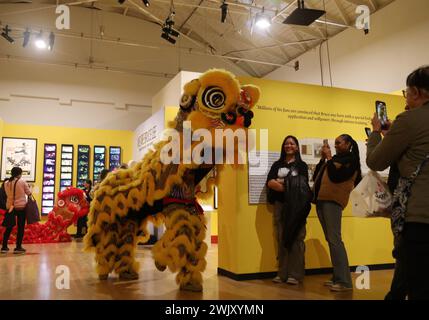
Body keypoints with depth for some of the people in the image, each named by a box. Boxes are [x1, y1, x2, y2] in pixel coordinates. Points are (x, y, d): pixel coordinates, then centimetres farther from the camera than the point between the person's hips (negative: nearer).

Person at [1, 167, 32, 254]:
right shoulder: (22, 182, -9)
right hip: (21, 207, -4)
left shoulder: (6, 183, 3)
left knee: (9, 227, 13)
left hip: (10, 207, 4)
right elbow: (29, 193, -2)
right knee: (21, 228, 3)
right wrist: (28, 188, 17)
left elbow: (7, 194, 12)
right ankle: (18, 248, 3)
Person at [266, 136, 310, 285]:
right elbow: (269, 182, 0)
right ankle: (282, 273, 8)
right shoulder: (277, 165, 16)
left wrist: (282, 182, -6)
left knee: (296, 239, -6)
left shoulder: (301, 165, 9)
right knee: (281, 239, 1)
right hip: (279, 204, 3)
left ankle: (295, 274, -2)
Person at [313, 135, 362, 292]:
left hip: (333, 201, -8)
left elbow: (335, 176, -15)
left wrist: (329, 158, -5)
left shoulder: (351, 159, 0)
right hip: (321, 200, 8)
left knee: (334, 239, -14)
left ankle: (344, 281, -13)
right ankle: (337, 277, 15)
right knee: (330, 240, 9)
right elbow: (316, 176, 16)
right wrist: (323, 158, 9)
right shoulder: (335, 158, 21)